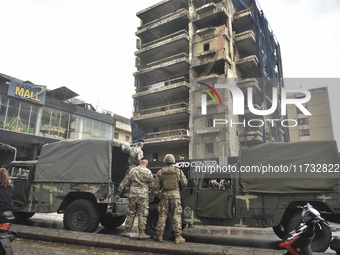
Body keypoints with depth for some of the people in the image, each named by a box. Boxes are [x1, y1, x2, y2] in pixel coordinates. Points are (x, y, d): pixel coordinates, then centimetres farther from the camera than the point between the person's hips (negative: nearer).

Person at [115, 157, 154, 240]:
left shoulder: (132, 170, 6)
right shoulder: (148, 172, -3)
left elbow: (125, 183, 11)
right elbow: (152, 185, 1)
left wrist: (118, 193, 21)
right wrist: (152, 195, 14)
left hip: (132, 195, 3)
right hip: (143, 196, -3)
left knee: (130, 213, 12)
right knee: (142, 214, 2)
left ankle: (127, 231, 18)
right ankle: (142, 233, 4)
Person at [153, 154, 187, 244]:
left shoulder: (160, 172, 3)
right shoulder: (178, 171, 0)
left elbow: (156, 185, 3)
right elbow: (184, 183, -2)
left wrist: (157, 194, 13)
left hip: (165, 194, 1)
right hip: (175, 194, -1)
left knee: (162, 215, 8)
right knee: (176, 216, 3)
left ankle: (159, 235, 15)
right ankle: (178, 237, 5)